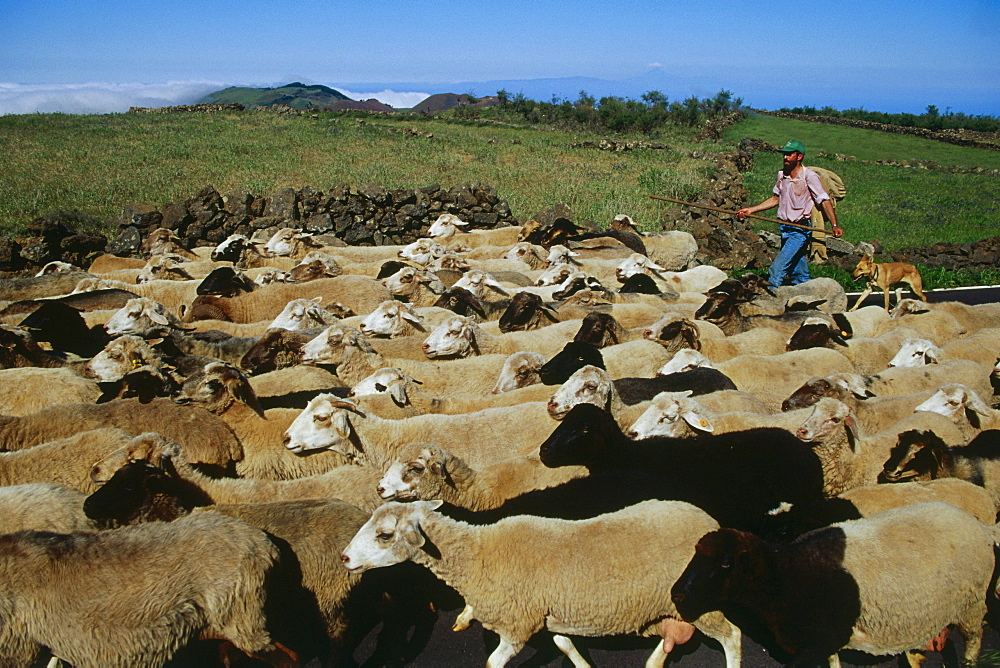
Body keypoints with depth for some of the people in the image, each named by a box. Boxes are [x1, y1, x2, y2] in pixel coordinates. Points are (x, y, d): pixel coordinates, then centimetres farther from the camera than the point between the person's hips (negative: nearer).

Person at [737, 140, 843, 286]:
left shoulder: (809, 176, -13)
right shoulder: (782, 174, 7)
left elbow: (824, 201, -16)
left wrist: (835, 225, -27)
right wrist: (751, 210, 15)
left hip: (800, 230, -7)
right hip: (785, 229, 7)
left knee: (778, 267, -14)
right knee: (800, 275, 13)